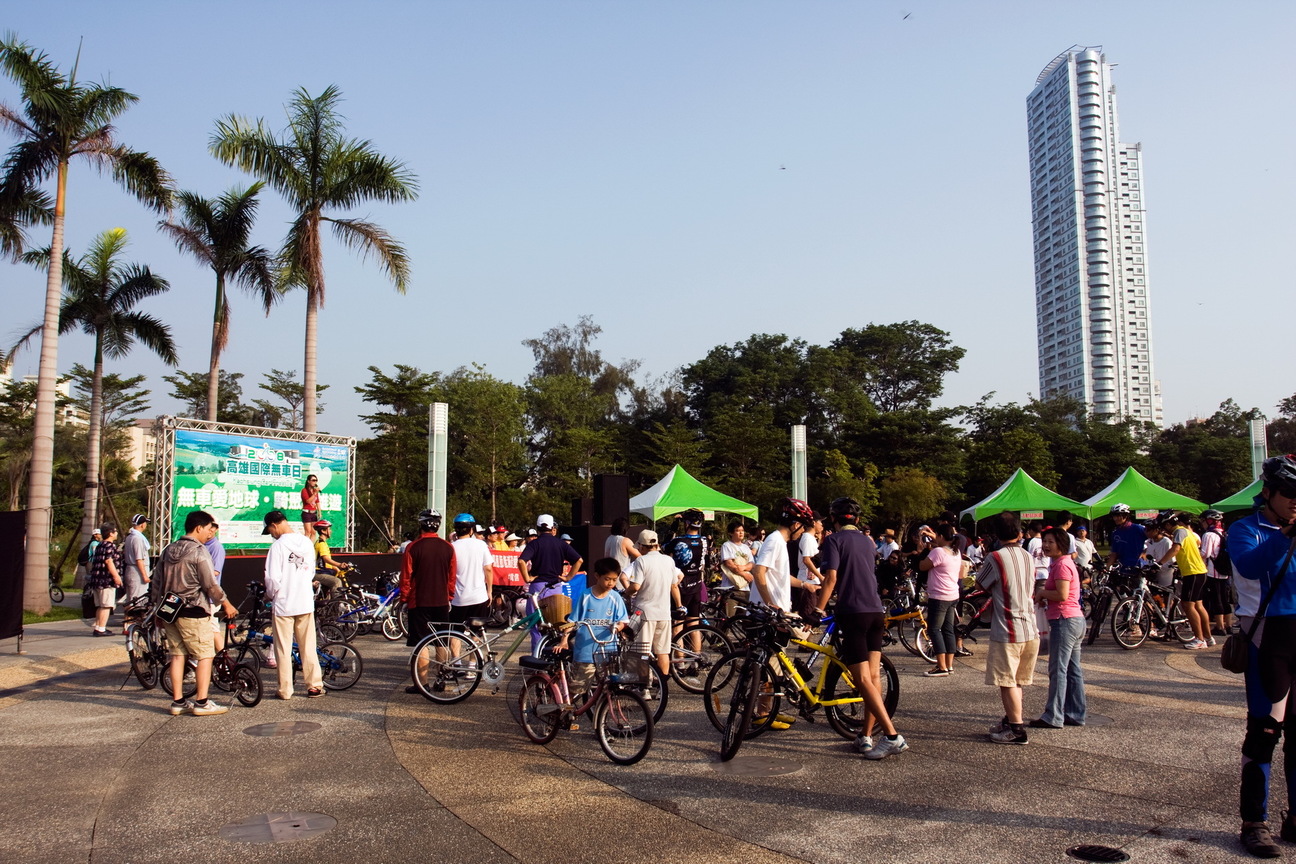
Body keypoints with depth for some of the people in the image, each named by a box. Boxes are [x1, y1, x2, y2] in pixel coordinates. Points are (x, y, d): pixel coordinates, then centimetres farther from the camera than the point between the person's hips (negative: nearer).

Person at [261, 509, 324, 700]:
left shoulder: (278, 546, -14)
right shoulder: (307, 542, 4)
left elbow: (273, 579, -16)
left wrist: (269, 595, 2)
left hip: (283, 604, -5)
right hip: (306, 602, 5)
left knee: (283, 650, 6)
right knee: (308, 647, 12)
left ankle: (285, 690, 12)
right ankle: (315, 685, 14)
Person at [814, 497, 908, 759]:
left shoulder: (834, 539, -4)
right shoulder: (867, 541, 17)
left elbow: (831, 578, -13)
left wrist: (818, 609, -8)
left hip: (853, 612, -7)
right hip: (876, 612, 7)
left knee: (863, 679, -6)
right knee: (874, 675, 9)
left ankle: (892, 736, -12)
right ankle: (866, 736, 13)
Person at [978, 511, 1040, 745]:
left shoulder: (996, 558, -14)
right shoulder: (1029, 557, 7)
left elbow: (980, 585, -2)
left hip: (1007, 631, -7)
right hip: (1030, 630, 7)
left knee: (1007, 682, 2)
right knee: (1016, 681, 18)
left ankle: (1017, 730, 5)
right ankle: (1010, 720, 29)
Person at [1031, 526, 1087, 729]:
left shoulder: (1062, 564, -15)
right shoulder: (1063, 562, 17)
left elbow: (1062, 595, -24)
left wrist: (1042, 592, -9)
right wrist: (1042, 592, 5)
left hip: (1064, 621, -11)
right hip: (1075, 620, 11)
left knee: (1058, 670, -7)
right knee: (1073, 670, 13)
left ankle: (1053, 717, -4)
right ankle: (1076, 714, 19)